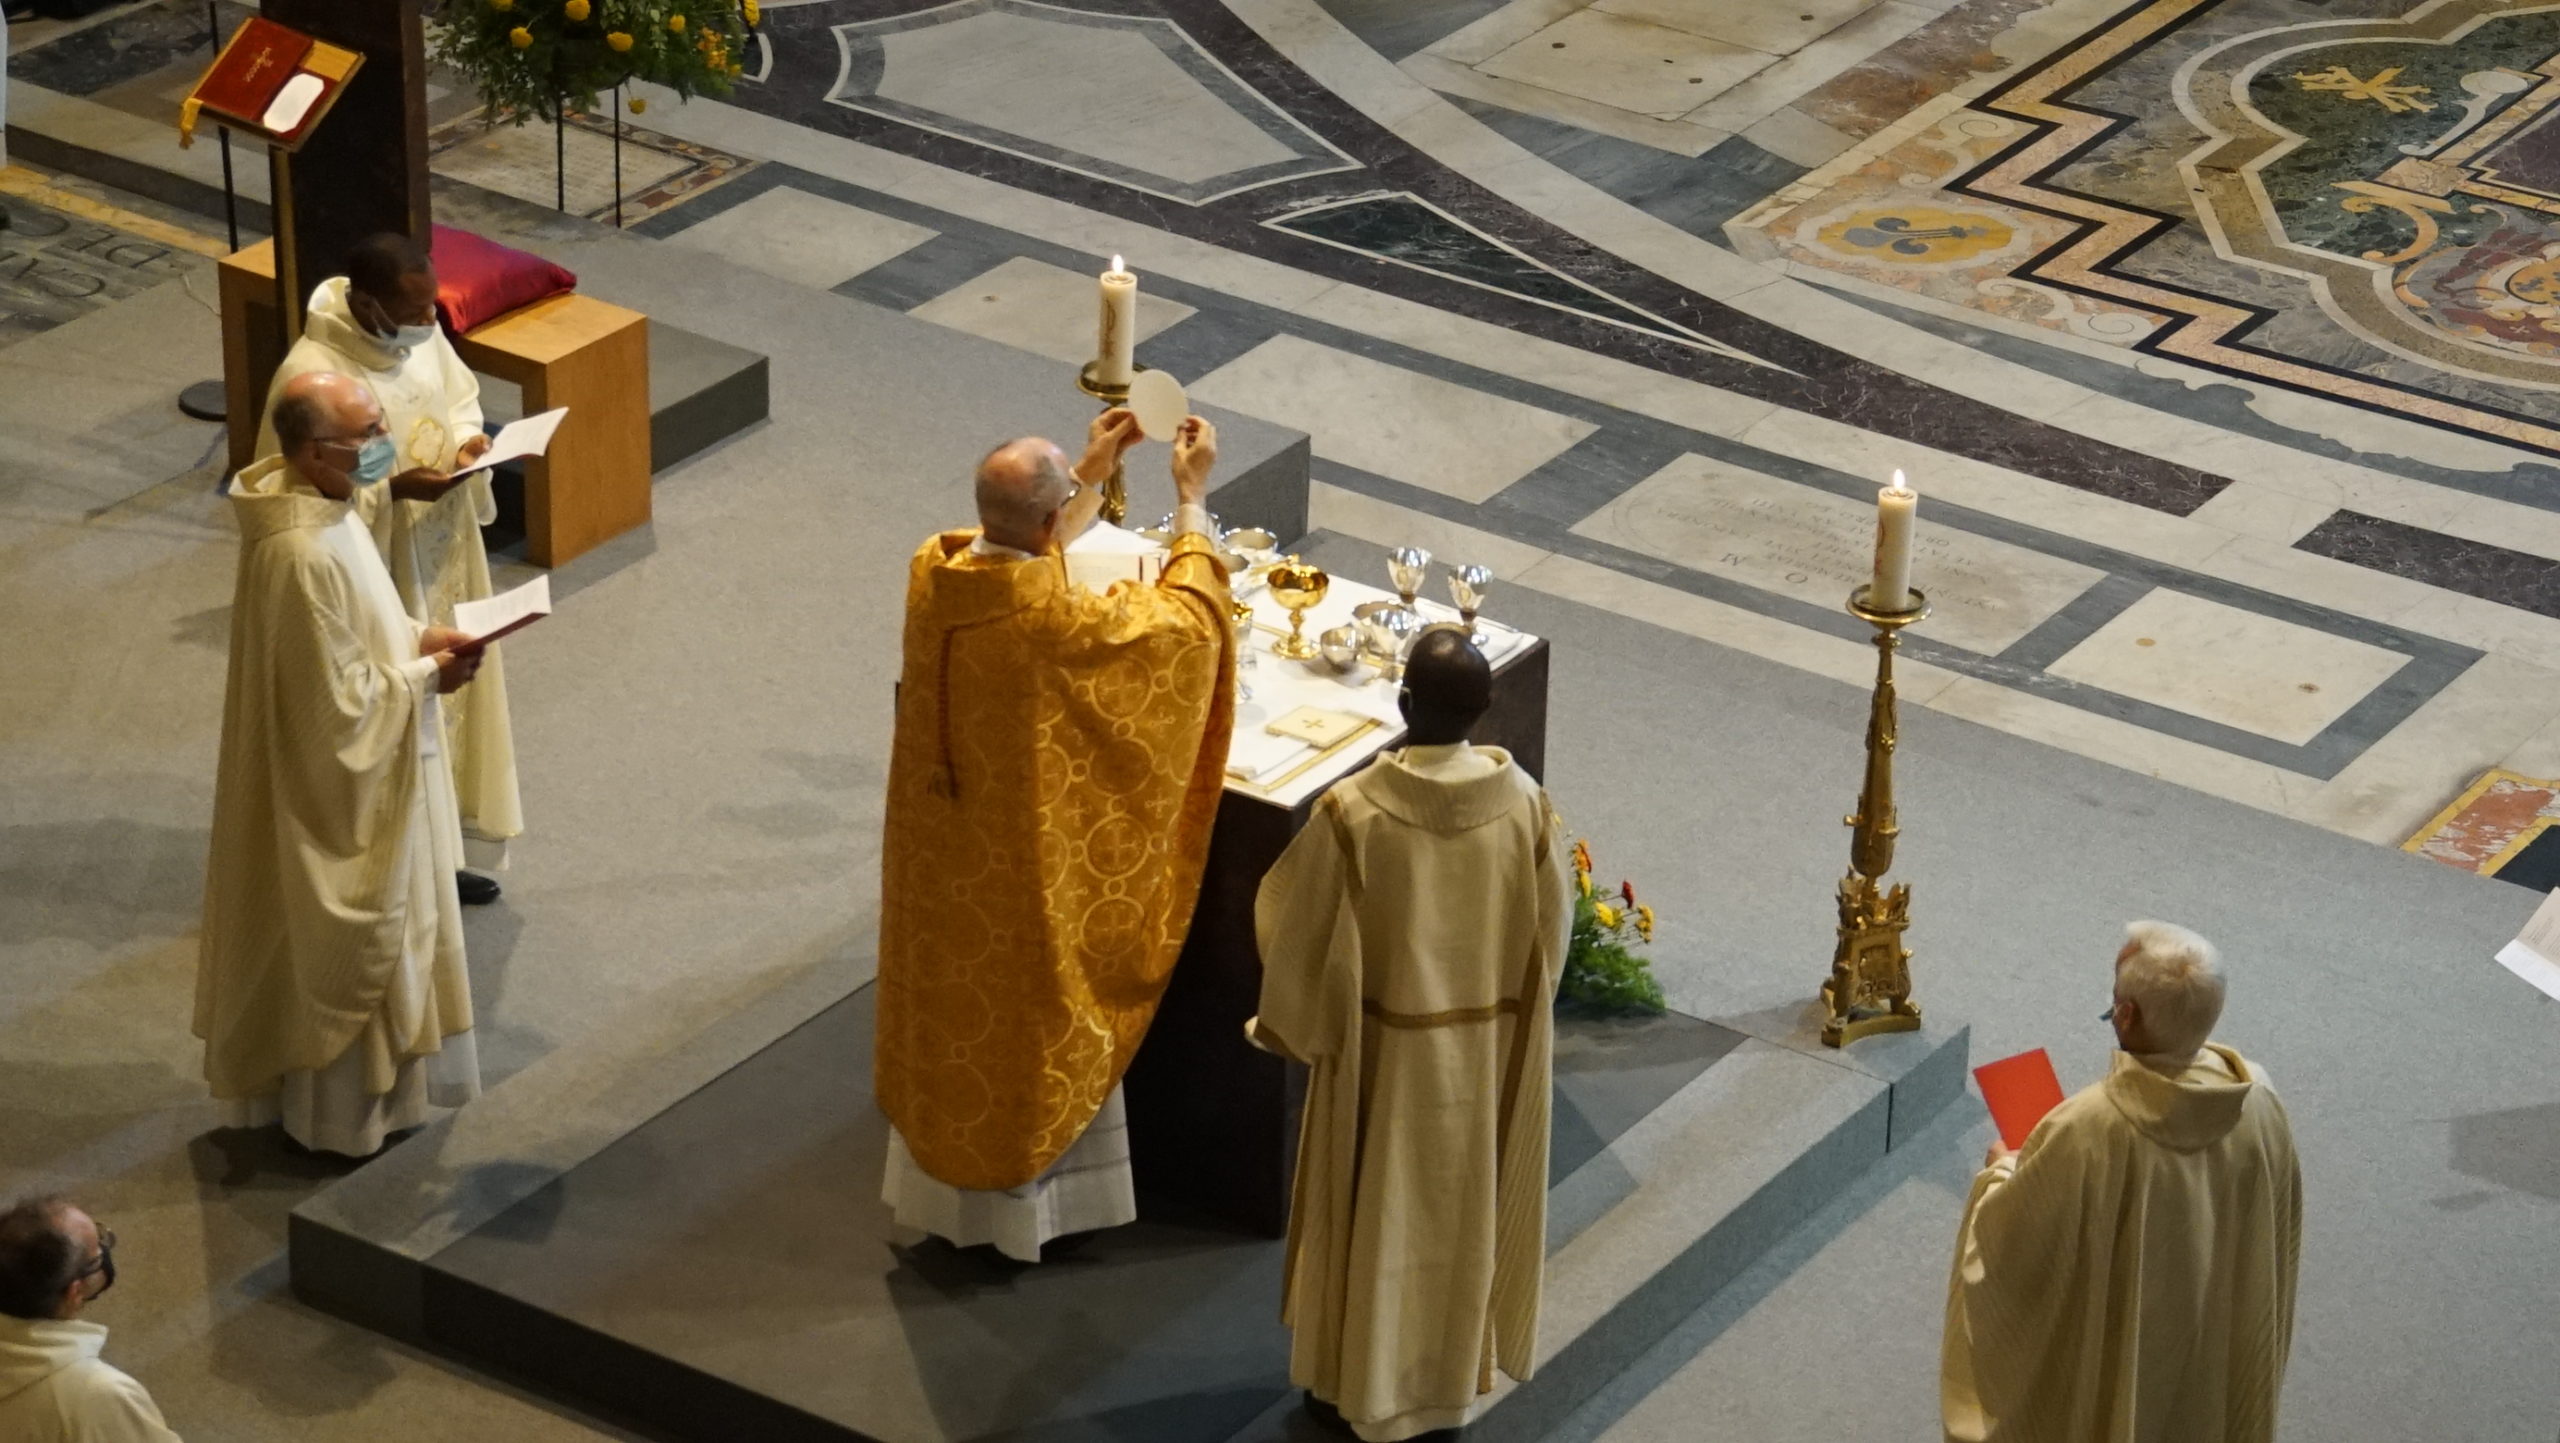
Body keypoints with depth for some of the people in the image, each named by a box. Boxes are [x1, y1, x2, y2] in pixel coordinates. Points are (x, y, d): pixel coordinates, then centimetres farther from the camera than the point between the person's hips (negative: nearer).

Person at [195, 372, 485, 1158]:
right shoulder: (303, 555, -34)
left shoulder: (320, 501, -4)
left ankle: (361, 1079, 42)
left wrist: (418, 636, -2)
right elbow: (341, 698, -27)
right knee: (349, 938, 8)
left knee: (368, 926, 25)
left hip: (359, 764, 10)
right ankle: (341, 1108, 26)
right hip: (341, 776, -10)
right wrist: (425, 677, -14)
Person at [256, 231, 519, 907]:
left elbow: (457, 394, 13)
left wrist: (465, 441, -8)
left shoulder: (419, 328, -6)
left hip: (441, 559, 8)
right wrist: (393, 488, -30)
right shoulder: (311, 375, -28)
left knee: (447, 695, 21)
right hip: (374, 577, -8)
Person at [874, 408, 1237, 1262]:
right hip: (1021, 865, -6)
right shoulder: (1058, 626, -33)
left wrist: (1089, 474, 9)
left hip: (938, 857, 6)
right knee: (1026, 1024, 16)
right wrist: (1192, 497, -6)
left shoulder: (932, 573, -15)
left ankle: (938, 1174, 42)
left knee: (943, 1007, 24)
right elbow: (1188, 617, -17)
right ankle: (1020, 1192, 33)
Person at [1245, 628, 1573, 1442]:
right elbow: (1551, 927, -3)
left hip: (1385, 1052, -3)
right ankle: (1456, 1373, 38)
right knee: (1464, 1205, 22)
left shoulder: (1354, 813, -28)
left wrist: (1287, 1029, 3)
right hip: (1487, 1046, 3)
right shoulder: (1522, 801, -18)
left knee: (1375, 1212, 17)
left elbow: (1304, 938, -15)